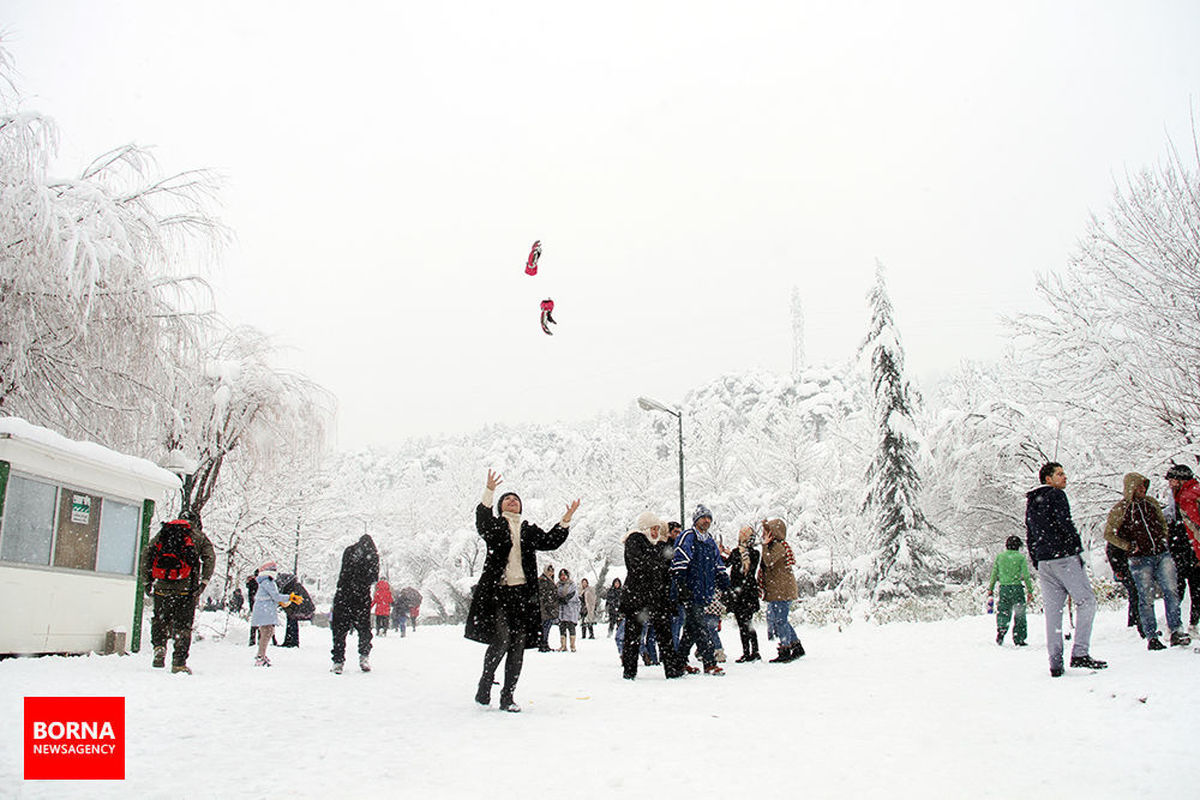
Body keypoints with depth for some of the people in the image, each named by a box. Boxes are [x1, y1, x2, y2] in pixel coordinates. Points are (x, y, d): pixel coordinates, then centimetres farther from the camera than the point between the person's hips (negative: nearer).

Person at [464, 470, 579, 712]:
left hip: (523, 592, 4)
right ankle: (485, 683, 7)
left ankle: (507, 697, 9)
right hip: (496, 590, -4)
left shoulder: (530, 530, 22)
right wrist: (489, 492, -25)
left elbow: (551, 542, 18)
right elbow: (482, 524, -12)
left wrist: (566, 520, 7)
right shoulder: (495, 525, 9)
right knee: (501, 640, -16)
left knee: (518, 644, 1)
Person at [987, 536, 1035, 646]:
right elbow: (1026, 576, -5)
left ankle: (1001, 630, -12)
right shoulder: (1020, 557, -4)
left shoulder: (999, 557, 6)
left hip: (1003, 588, 3)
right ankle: (1018, 639, 7)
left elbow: (994, 574, 9)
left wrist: (990, 588, 16)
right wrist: (1030, 591, 1)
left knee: (1003, 612, 11)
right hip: (1017, 588, -3)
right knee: (1019, 615, 6)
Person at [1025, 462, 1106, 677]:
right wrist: (1078, 549, -8)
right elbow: (1065, 524, -15)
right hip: (1064, 557, -7)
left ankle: (1055, 663, 4)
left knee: (1052, 610, 7)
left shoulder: (1031, 503, 21)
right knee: (1086, 602, -1)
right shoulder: (1056, 495, -2)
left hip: (1043, 562, 7)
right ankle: (1079, 653, -11)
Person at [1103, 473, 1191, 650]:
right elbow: (1108, 534, -2)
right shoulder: (1120, 509, -5)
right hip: (1141, 560, -4)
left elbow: (1162, 522, 25)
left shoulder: (1151, 502, 10)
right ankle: (1151, 638, 5)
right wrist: (1129, 546, -7)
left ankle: (1176, 631, 2)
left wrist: (1164, 539, 12)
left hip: (1162, 555, 4)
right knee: (1146, 599, -1)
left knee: (1171, 591, -5)